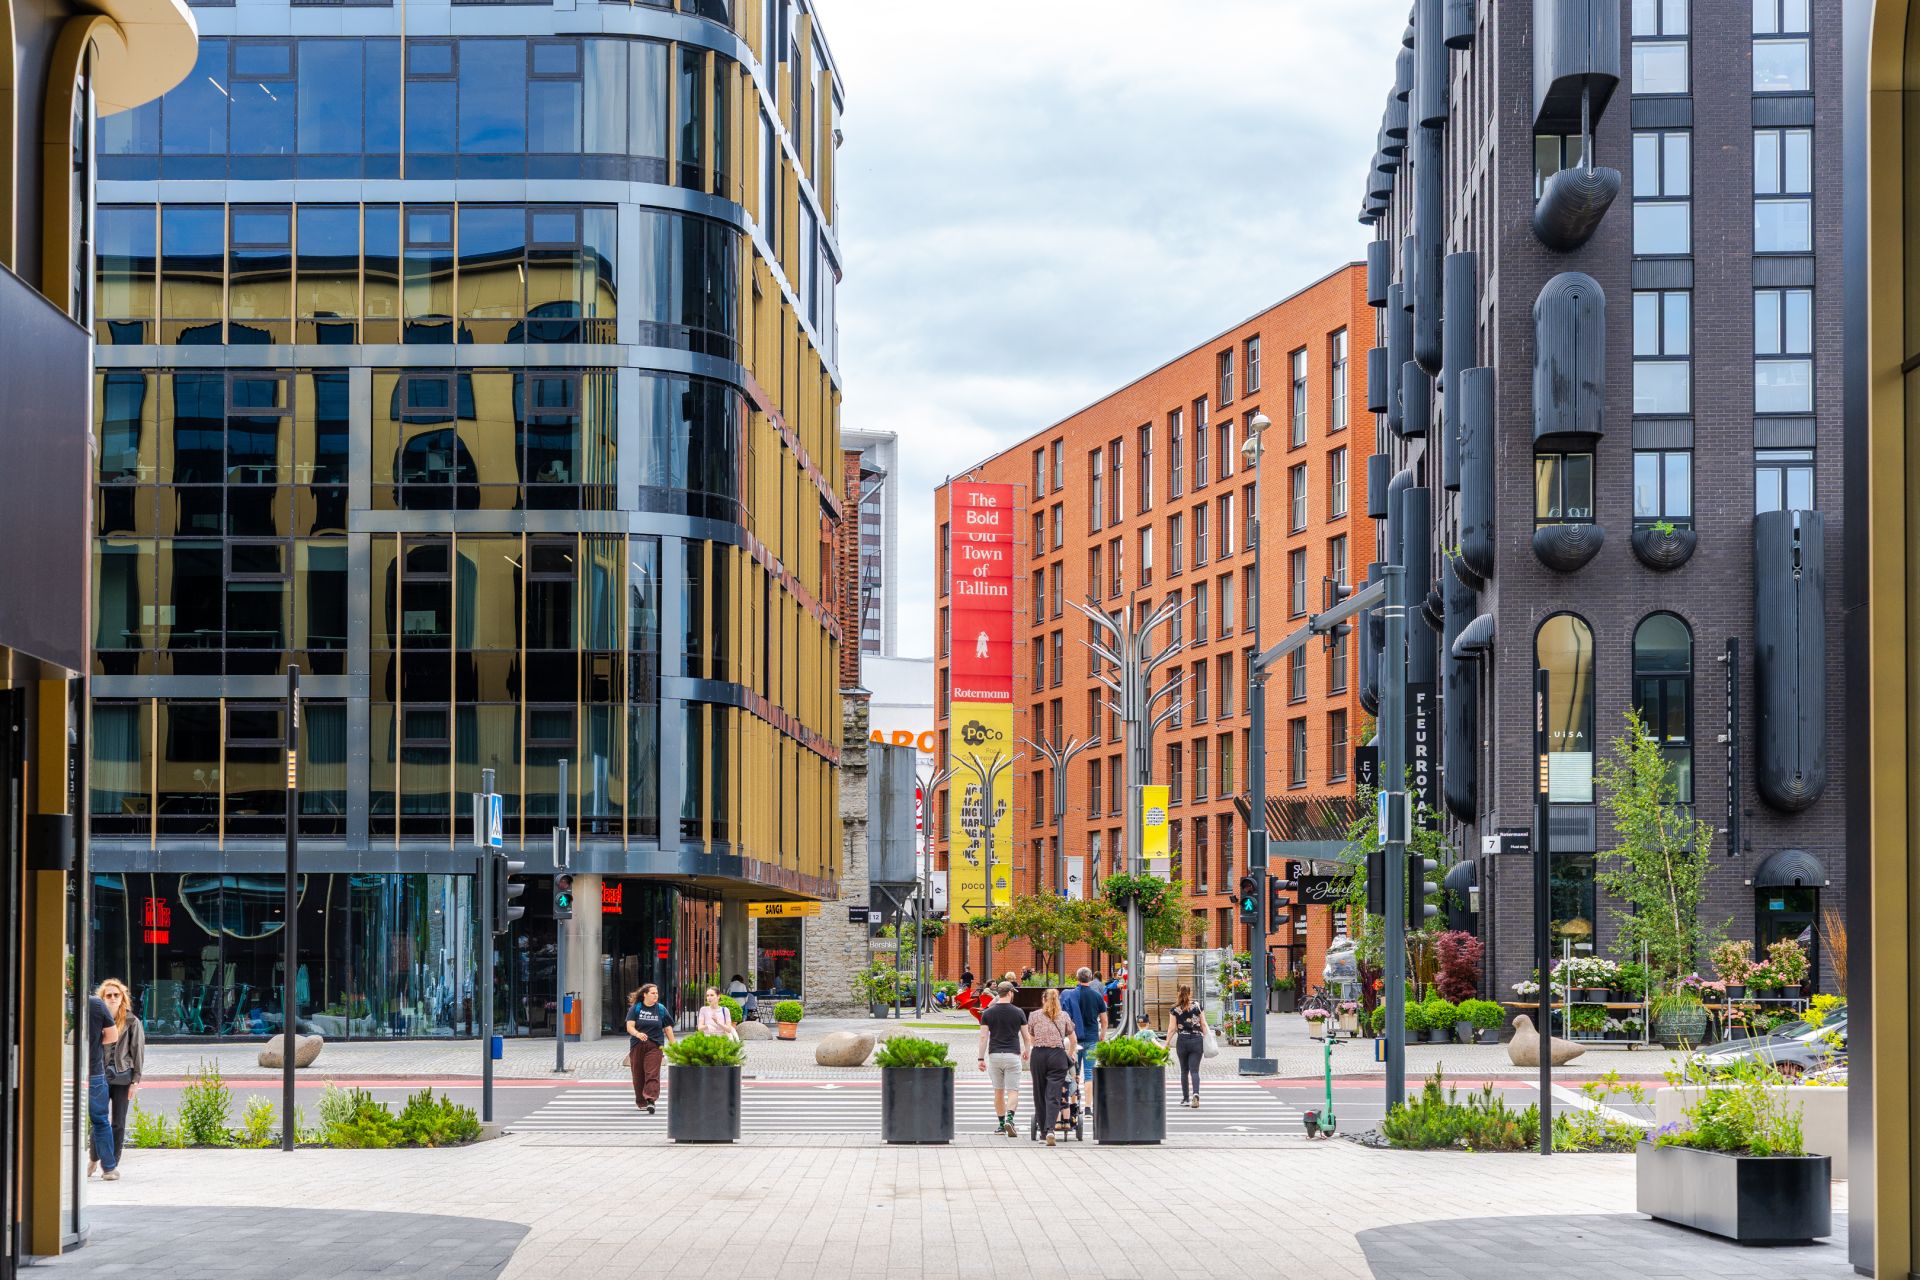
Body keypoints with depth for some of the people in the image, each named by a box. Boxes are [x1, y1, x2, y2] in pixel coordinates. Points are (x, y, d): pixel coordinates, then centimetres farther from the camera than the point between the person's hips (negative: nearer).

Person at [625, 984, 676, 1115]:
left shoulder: (661, 1009, 9)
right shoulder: (635, 1009, 4)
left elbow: (668, 1029, 11)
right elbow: (629, 1026, -5)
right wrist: (637, 1034, -27)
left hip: (655, 1046, -1)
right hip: (637, 1045, 1)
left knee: (652, 1073, -14)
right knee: (638, 1075, 5)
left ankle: (651, 1099, -22)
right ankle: (641, 1101, 18)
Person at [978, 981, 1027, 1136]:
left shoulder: (988, 1013, 0)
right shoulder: (1018, 1012, -1)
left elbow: (983, 1037, -3)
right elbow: (1026, 1035, 7)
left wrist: (981, 1058, 1)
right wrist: (1026, 1051, 25)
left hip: (994, 1055, 2)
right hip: (1012, 1054, -2)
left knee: (998, 1091, 13)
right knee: (1013, 1091, -2)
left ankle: (1001, 1124, 18)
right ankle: (1009, 1118, -25)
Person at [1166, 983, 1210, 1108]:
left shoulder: (1174, 1010, -2)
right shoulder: (1197, 1006, 1)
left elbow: (1172, 1029, -3)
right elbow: (1203, 1025, 2)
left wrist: (1166, 1044, 4)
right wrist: (1207, 1040, 8)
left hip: (1182, 1041, 0)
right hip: (1197, 1040, 0)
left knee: (1184, 1071, 13)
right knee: (1194, 1070, -1)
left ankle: (1186, 1098, 16)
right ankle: (1196, 1093, -25)